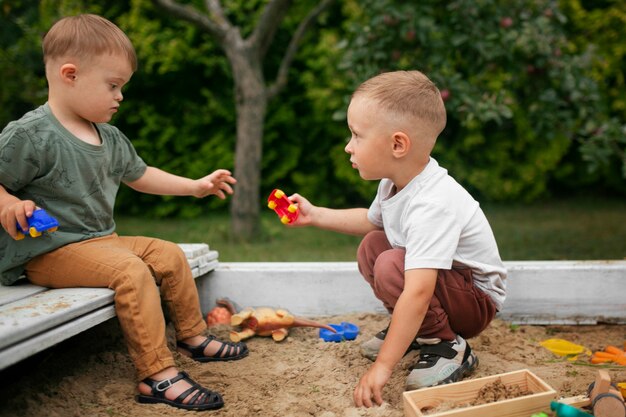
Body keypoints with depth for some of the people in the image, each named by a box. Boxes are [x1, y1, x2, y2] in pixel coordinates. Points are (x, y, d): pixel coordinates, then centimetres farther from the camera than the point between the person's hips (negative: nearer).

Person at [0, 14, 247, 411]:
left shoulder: (110, 138, 10)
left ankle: (193, 336, 24)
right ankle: (157, 375, -25)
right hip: (47, 251, -9)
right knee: (131, 271, -28)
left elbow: (138, 174, 24)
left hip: (102, 240, 9)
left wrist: (196, 186, 21)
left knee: (169, 254, 7)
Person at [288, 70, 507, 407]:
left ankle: (448, 347, -10)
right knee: (371, 246, 7)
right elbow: (372, 219, 18)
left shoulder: (431, 206, -36)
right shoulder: (395, 183, -7)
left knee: (391, 267, -29)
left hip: (476, 299, -9)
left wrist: (382, 366, -41)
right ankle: (412, 330, 15)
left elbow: (417, 294, -43)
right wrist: (315, 215, 11)